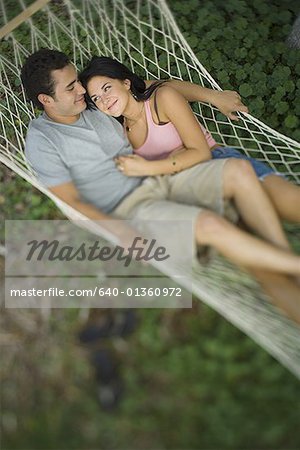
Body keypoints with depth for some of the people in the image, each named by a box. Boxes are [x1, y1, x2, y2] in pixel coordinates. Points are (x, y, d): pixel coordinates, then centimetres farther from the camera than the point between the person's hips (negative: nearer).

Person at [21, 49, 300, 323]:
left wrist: (211, 96, 11)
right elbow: (73, 202, -10)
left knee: (239, 171, -13)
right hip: (129, 208, -7)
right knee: (211, 224, -31)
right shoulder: (41, 140, -7)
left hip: (158, 176, 7)